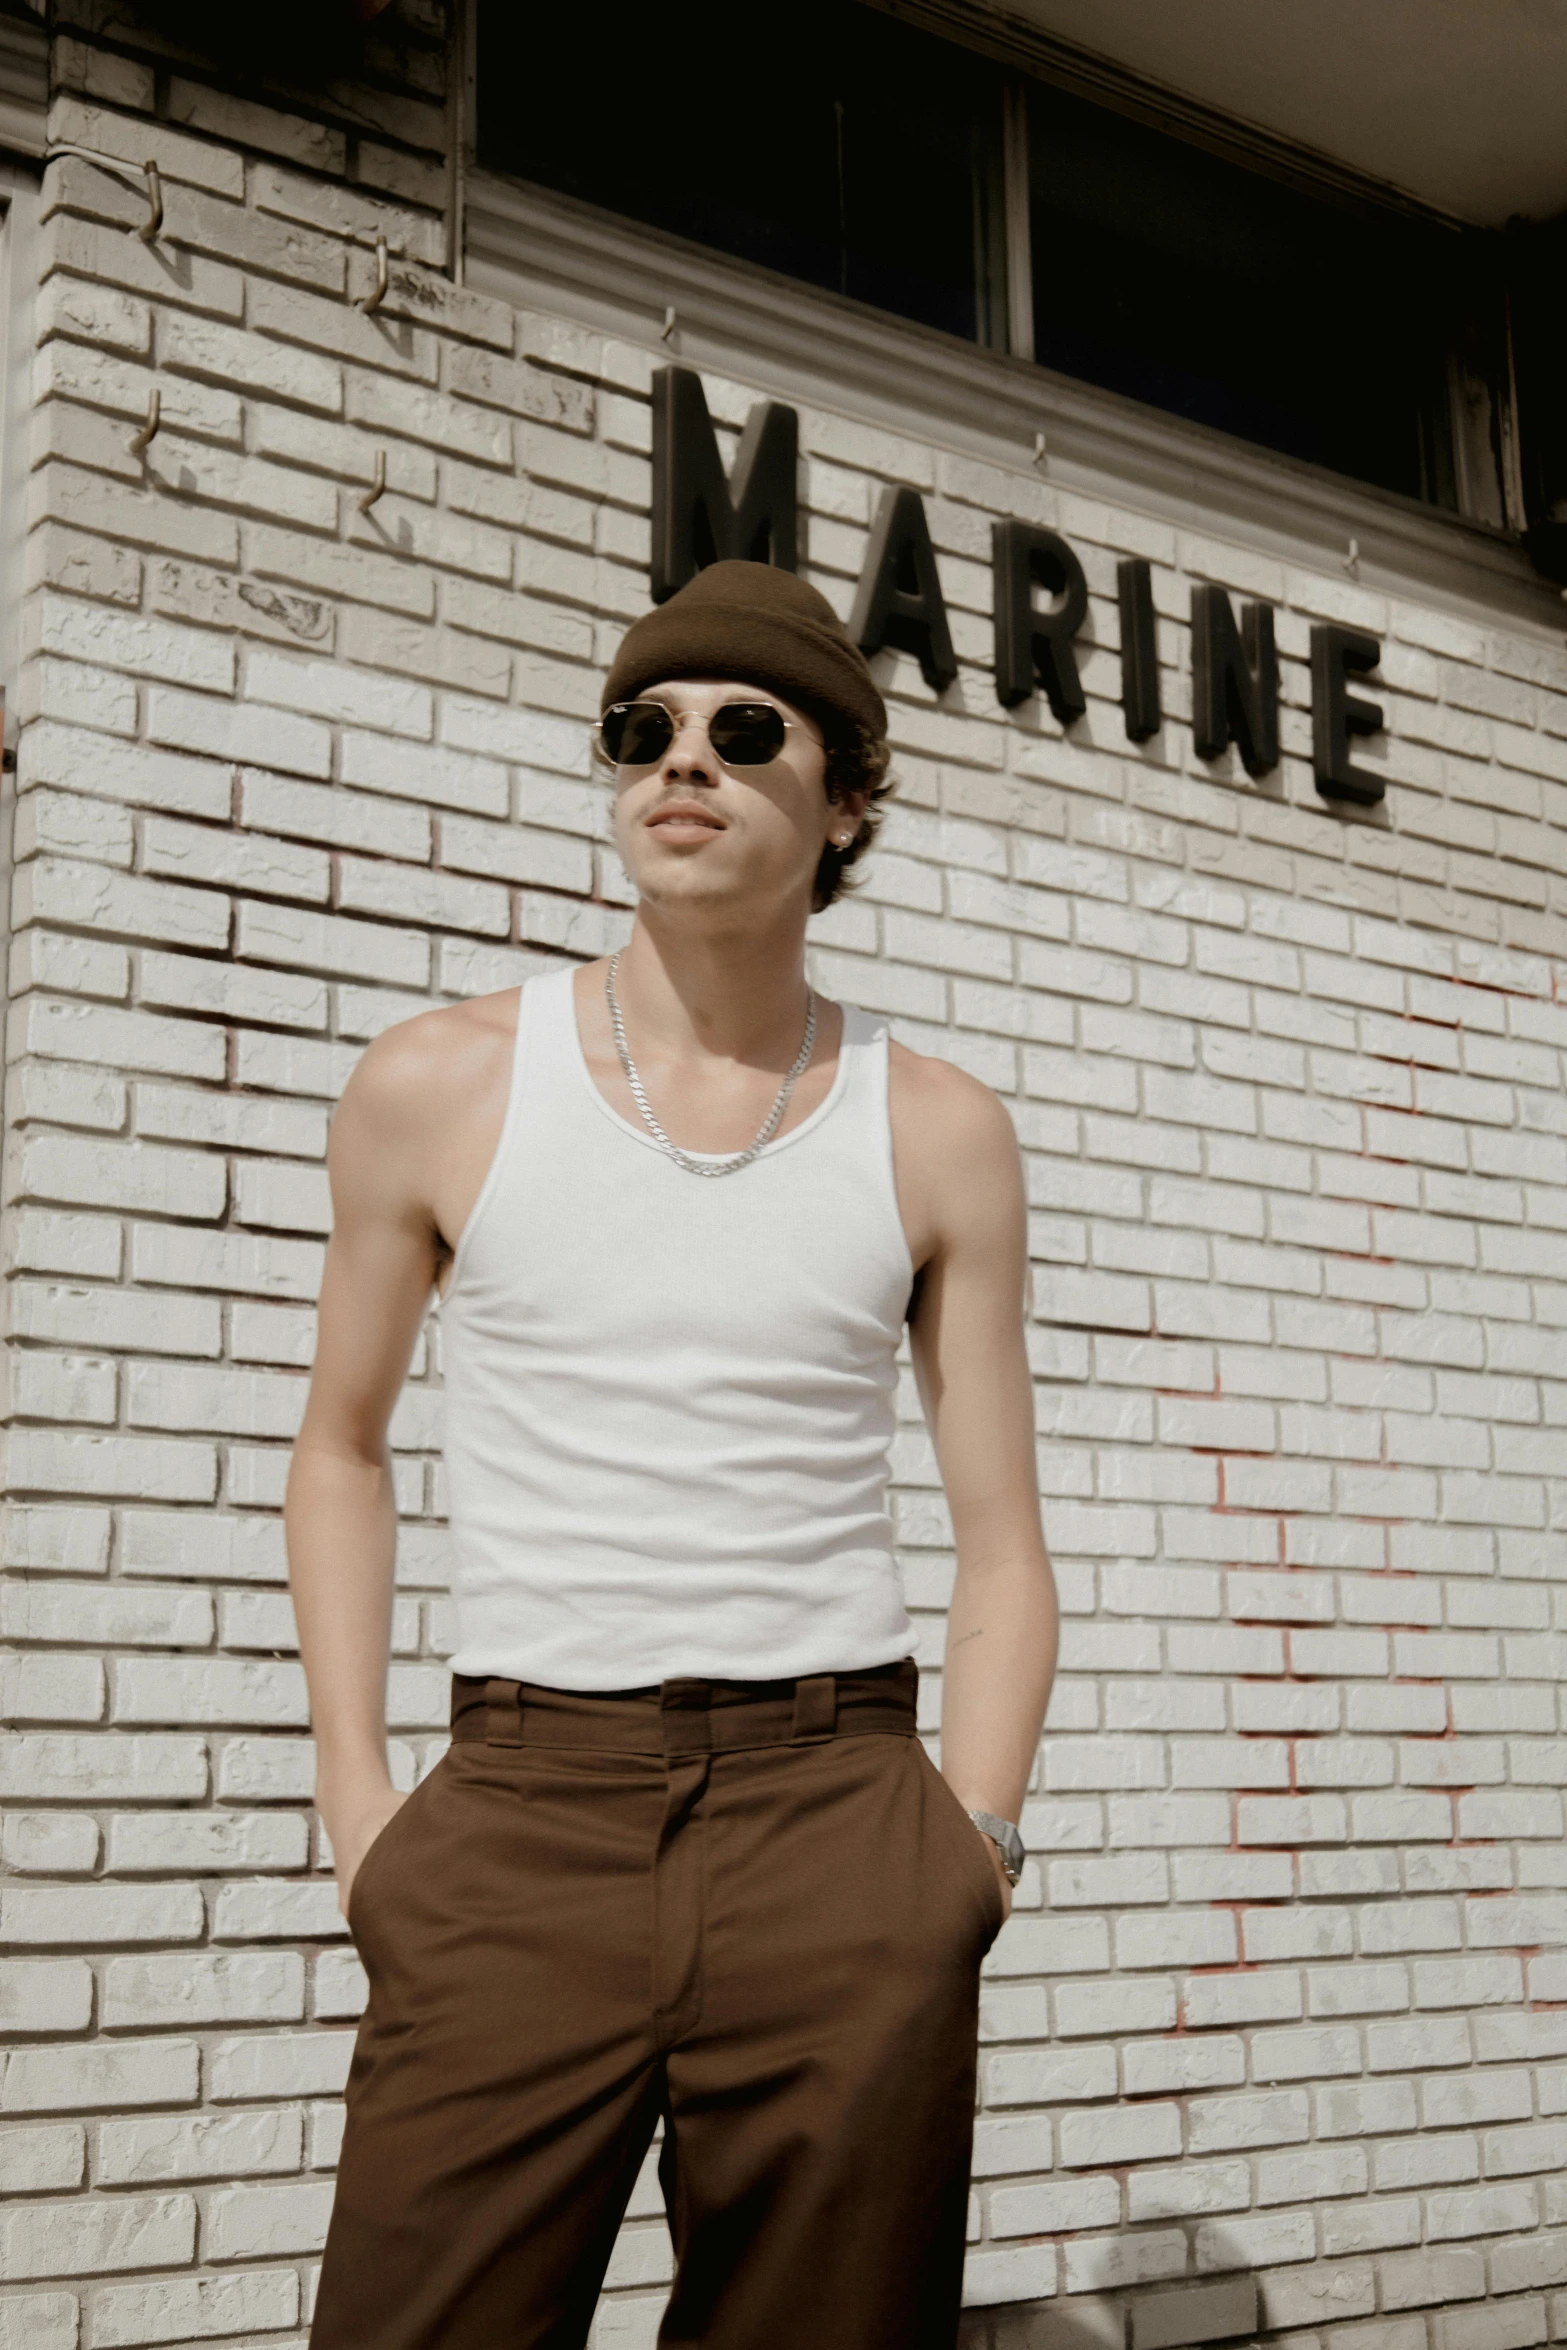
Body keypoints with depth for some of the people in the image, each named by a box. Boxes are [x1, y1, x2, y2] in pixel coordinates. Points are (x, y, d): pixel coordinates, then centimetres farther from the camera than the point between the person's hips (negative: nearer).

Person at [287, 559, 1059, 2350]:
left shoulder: (939, 1134, 5)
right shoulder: (439, 1088, 3)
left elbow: (1001, 1543, 8)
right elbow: (343, 1444, 14)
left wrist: (970, 1845, -4)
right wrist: (352, 1797, 5)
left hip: (836, 1804, 1)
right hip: (519, 1817, 0)